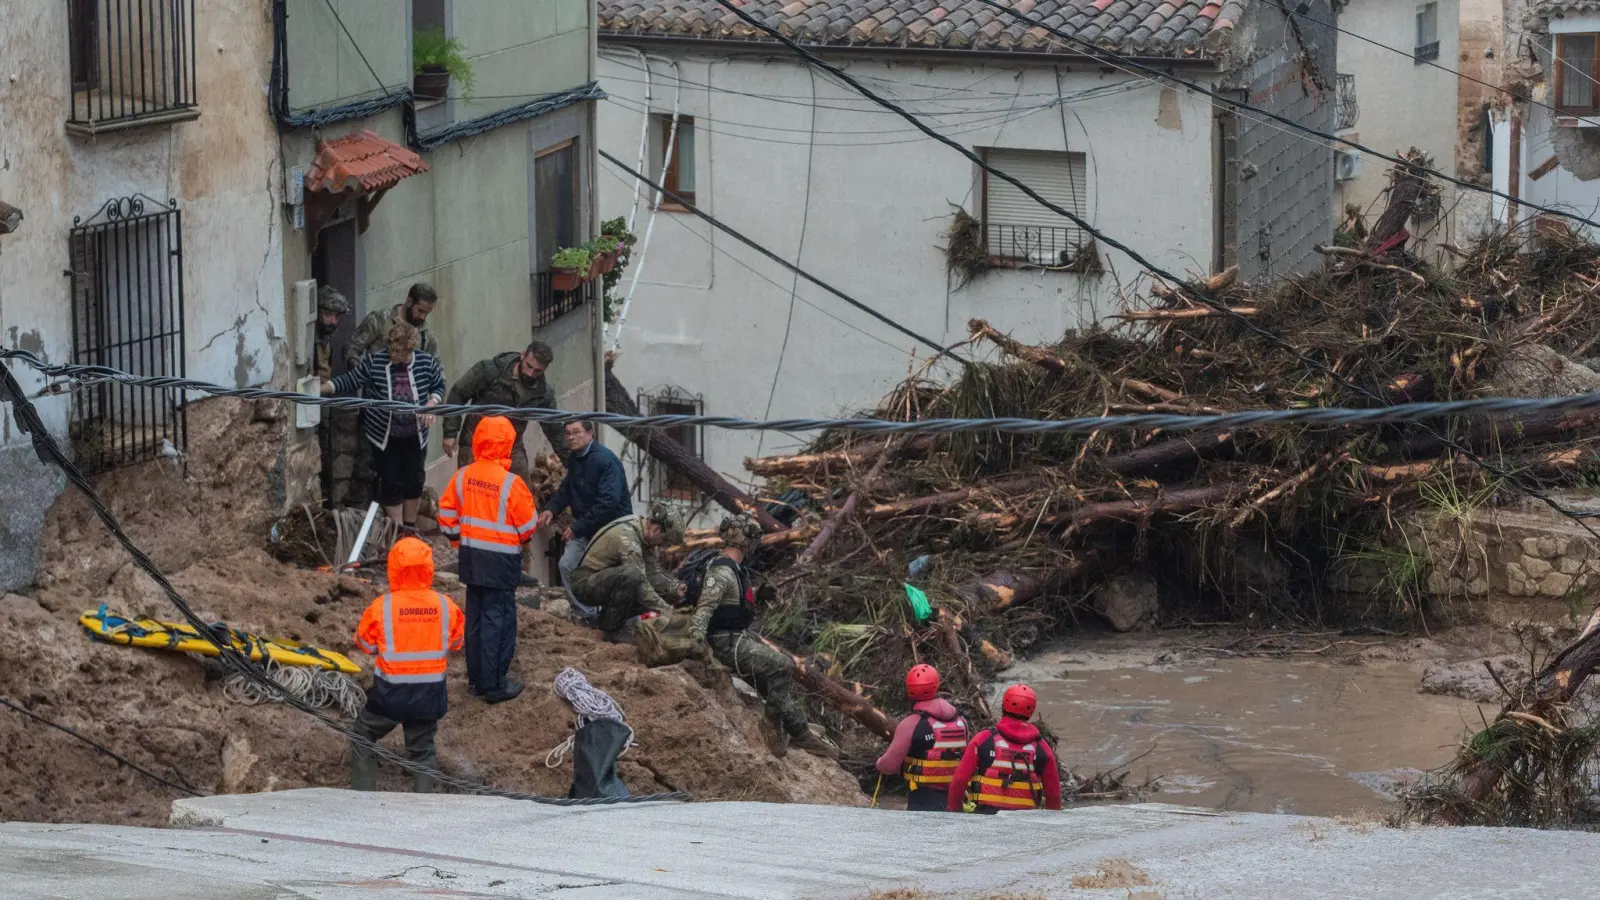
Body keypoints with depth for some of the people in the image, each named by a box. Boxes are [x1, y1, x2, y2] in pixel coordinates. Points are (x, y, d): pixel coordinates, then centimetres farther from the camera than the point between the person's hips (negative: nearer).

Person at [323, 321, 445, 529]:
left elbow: (439, 386, 5)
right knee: (391, 483, 2)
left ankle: (410, 526, 31)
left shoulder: (426, 363, -11)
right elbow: (350, 381, -7)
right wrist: (321, 389, -18)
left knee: (414, 481, 12)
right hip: (384, 437, -2)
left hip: (415, 436, 2)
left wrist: (431, 404, -14)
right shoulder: (374, 361, -16)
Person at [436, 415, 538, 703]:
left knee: (475, 617, 16)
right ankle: (494, 684, 2)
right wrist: (523, 539, 12)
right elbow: (528, 524, -10)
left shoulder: (462, 477, -3)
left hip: (472, 557, 6)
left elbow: (446, 514, 6)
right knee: (498, 619, 0)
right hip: (501, 560, -6)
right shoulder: (510, 483, -19)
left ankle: (476, 677, 24)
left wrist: (457, 539, 21)